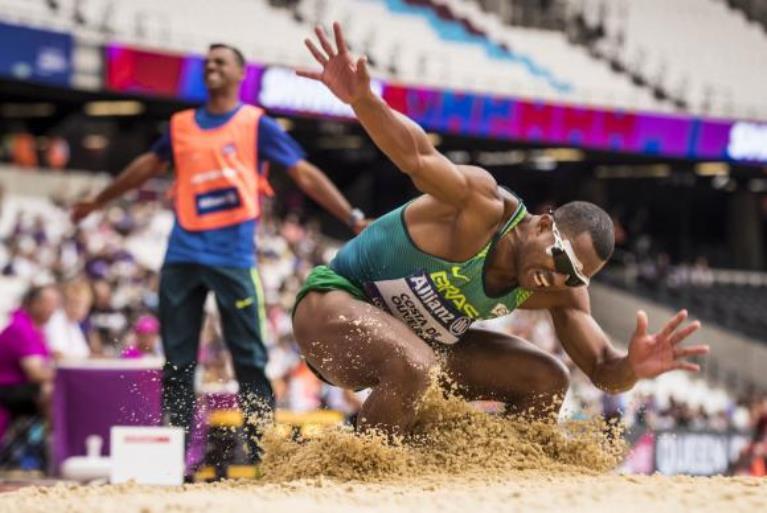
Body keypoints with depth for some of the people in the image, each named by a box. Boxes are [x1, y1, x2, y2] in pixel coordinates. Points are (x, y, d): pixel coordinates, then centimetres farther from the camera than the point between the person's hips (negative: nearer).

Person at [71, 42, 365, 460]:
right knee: (177, 361, 3)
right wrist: (97, 202, 39)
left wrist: (352, 217, -7)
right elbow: (147, 166, 31)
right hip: (183, 253, 4)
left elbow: (305, 175, 1)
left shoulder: (256, 124, 4)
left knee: (249, 359, -5)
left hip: (233, 255, -4)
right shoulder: (181, 125, 16)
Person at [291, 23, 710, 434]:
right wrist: (361, 99, -64)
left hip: (419, 340, 8)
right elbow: (416, 154, -45)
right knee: (410, 367, -41)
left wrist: (632, 367, -30)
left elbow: (602, 371, -5)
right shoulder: (483, 206, -29)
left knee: (548, 382, 3)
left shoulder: (559, 293, -7)